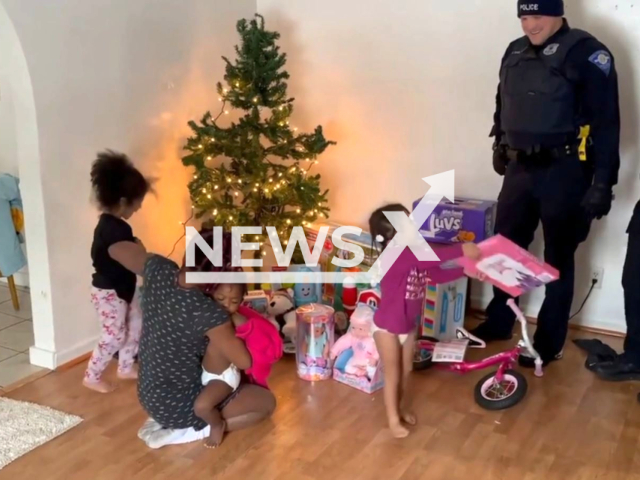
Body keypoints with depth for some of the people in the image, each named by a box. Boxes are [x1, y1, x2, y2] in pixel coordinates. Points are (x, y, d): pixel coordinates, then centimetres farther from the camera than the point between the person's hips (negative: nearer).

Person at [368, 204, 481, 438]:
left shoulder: (413, 256, -5)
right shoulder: (395, 257, -31)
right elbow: (431, 258, -43)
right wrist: (461, 250, -40)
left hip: (409, 326, 8)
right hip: (387, 328, -7)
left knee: (406, 371, 22)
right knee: (392, 375, 8)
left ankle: (404, 408, 42)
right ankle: (393, 419, 25)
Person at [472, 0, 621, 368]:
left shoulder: (587, 53, -10)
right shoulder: (515, 53, 9)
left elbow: (606, 122, -12)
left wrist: (602, 182, -15)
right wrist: (500, 147, 26)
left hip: (563, 172, -6)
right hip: (520, 168, 6)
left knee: (558, 258, 5)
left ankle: (550, 342, 18)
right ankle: (499, 322, 31)